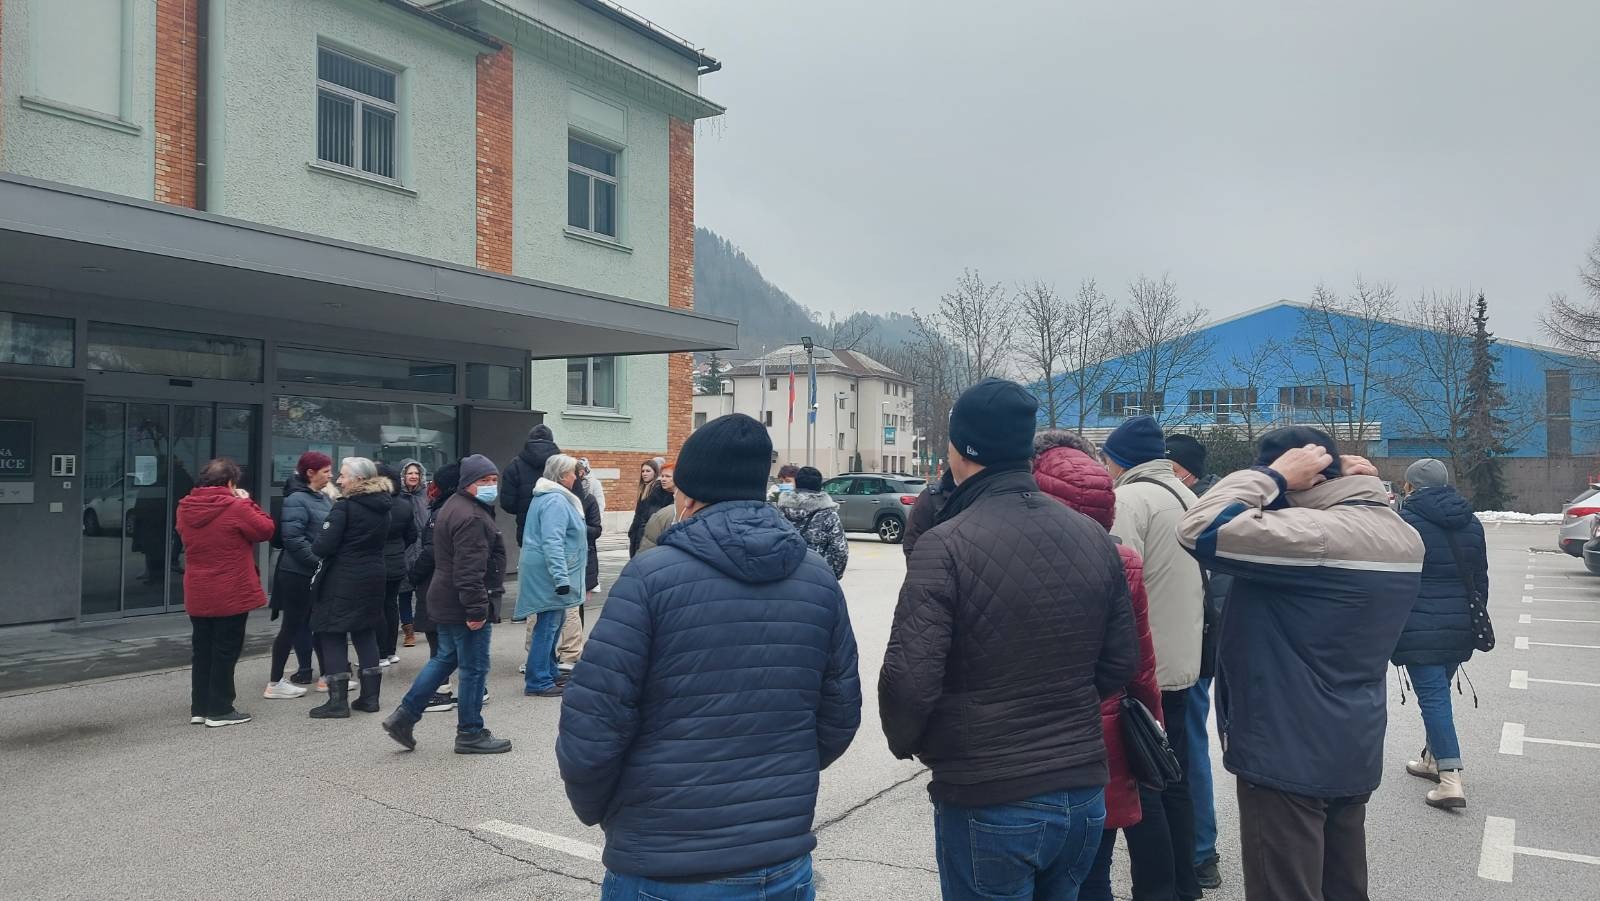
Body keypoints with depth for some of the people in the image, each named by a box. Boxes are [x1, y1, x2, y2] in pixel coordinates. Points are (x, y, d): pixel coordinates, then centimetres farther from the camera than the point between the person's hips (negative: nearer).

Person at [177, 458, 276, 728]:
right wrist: (246, 502, 0)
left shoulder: (185, 508, 2)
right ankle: (219, 710, 8)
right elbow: (266, 529, -9)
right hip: (231, 595, -6)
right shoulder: (236, 507, -17)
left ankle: (199, 708, 22)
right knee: (225, 651, 3)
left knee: (202, 650, 16)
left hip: (197, 595, 6)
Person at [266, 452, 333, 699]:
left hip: (319, 574, 8)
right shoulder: (296, 500, -14)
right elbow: (293, 538, -22)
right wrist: (318, 561, -22)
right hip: (298, 574, -8)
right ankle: (275, 683, 9)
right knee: (292, 627, -1)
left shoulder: (323, 498, 11)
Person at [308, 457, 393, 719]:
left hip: (342, 580, -7)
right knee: (365, 634, 15)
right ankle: (370, 697, 17)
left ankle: (338, 701, 1)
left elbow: (323, 547, -17)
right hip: (373, 579, 7)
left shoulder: (344, 506, -14)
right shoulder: (382, 507, 8)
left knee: (333, 636, 1)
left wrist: (315, 548, 3)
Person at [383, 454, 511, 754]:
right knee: (474, 668, 1)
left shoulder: (452, 506, 14)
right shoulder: (471, 517, -21)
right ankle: (470, 734, 12)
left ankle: (404, 717, 22)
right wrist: (476, 610, -25)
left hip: (445, 602, 11)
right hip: (463, 606, -11)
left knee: (444, 658, 21)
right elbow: (469, 570, -27)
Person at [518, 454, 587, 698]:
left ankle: (548, 673, 27)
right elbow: (552, 543, -26)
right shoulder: (556, 501, -18)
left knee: (554, 623, 18)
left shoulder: (548, 497, 17)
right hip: (549, 574, -11)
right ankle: (538, 682, 1)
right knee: (548, 625, -5)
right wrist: (561, 578, -28)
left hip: (545, 574, 11)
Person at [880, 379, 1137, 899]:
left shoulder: (946, 546, -19)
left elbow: (909, 678, -21)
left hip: (988, 803, -5)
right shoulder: (1094, 538, 0)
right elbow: (1121, 663, 6)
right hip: (1085, 794, 6)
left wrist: (904, 743, -1)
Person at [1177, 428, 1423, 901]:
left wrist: (1272, 474, -17)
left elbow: (1199, 530, -28)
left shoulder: (1317, 533, -25)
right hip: (1354, 751, 9)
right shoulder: (1403, 535, 5)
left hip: (1288, 755, -9)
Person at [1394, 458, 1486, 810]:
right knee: (1438, 691, 20)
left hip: (1421, 629, -7)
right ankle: (1433, 758, 33)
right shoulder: (1471, 523, 10)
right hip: (1459, 628, 7)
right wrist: (1475, 621, 25)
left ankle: (1451, 779, -9)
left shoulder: (1404, 522, -11)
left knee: (1432, 696, -5)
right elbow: (1481, 579, 17)